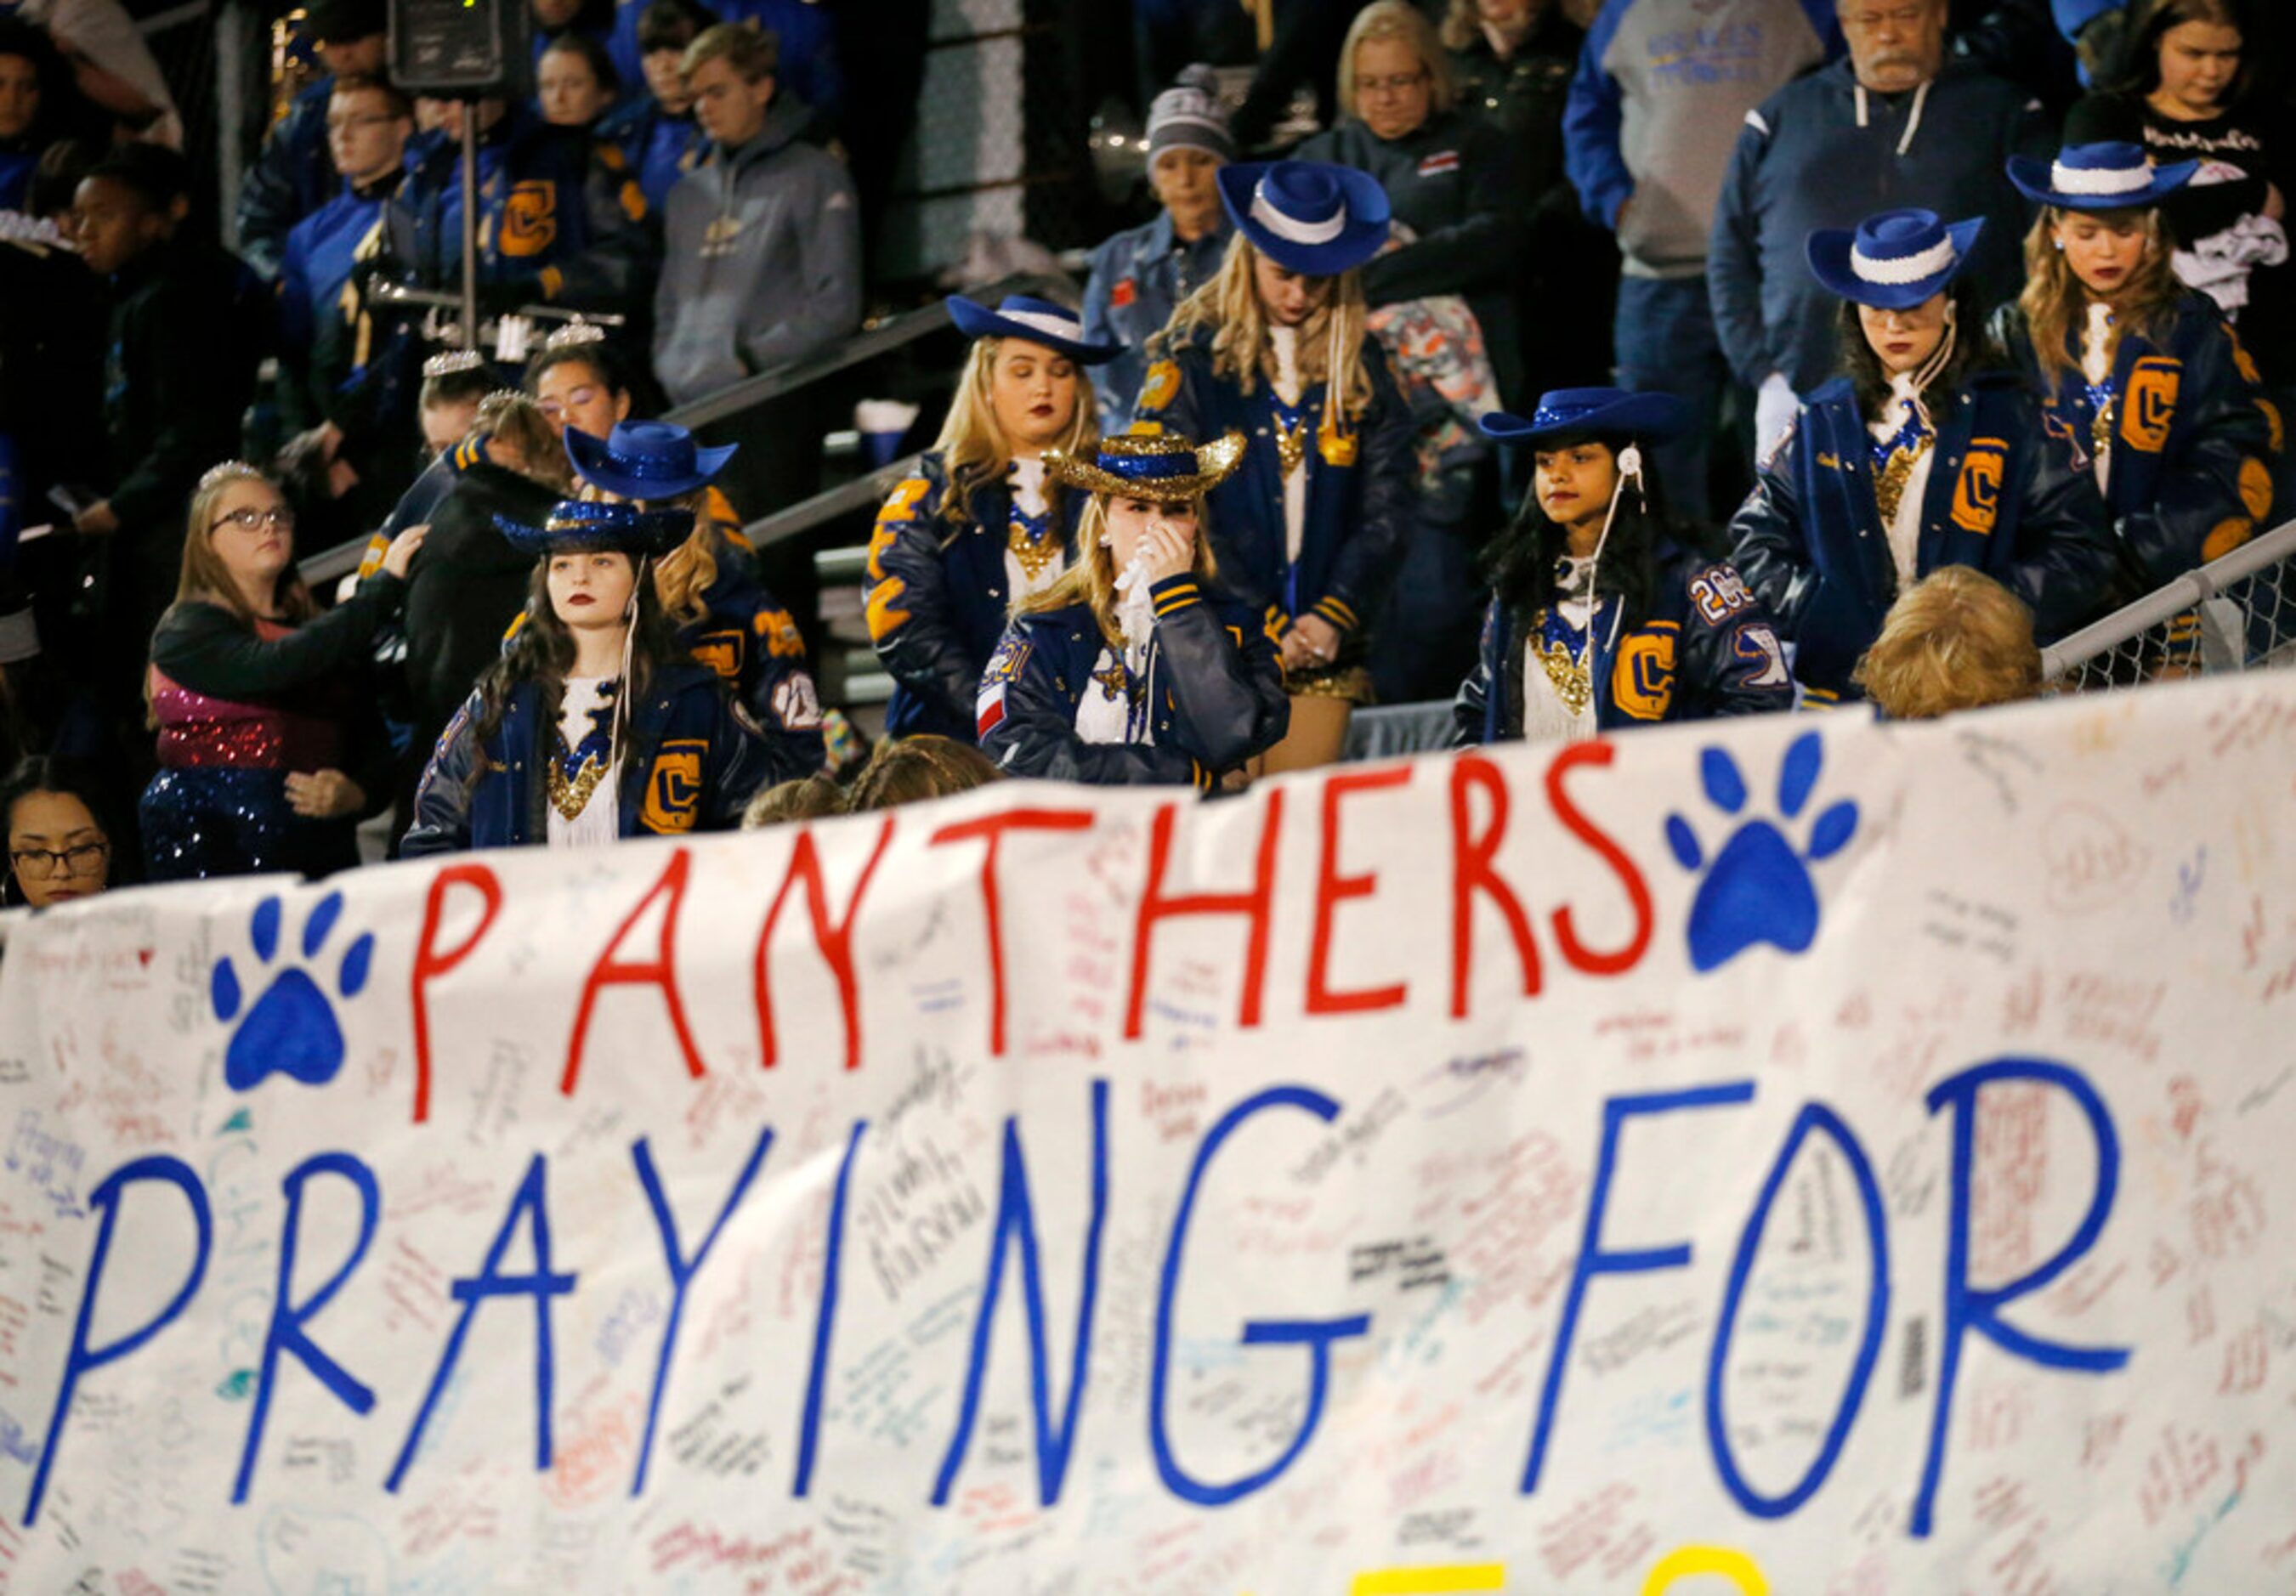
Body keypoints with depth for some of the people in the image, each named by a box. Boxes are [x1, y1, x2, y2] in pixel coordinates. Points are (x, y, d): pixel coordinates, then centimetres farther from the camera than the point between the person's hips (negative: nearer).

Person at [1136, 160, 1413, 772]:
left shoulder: (1360, 365, 11)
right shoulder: (1191, 359, 0)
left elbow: (1386, 508, 8)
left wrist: (1334, 617, -7)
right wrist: (1260, 629, -11)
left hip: (1322, 650, 3)